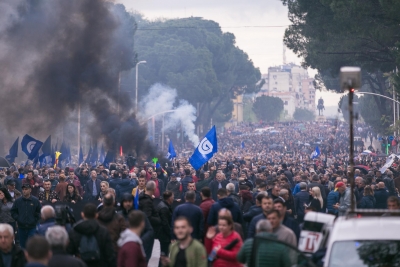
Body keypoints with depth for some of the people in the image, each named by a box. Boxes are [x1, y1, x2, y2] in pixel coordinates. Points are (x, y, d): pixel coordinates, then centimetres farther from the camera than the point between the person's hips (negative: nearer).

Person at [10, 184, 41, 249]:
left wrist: (35, 219, -2)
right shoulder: (18, 201, 2)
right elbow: (13, 212, 10)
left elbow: (40, 212, 5)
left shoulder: (35, 201, -2)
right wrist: (17, 219, -1)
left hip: (32, 227, -2)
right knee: (22, 245, 10)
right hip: (21, 227, 2)